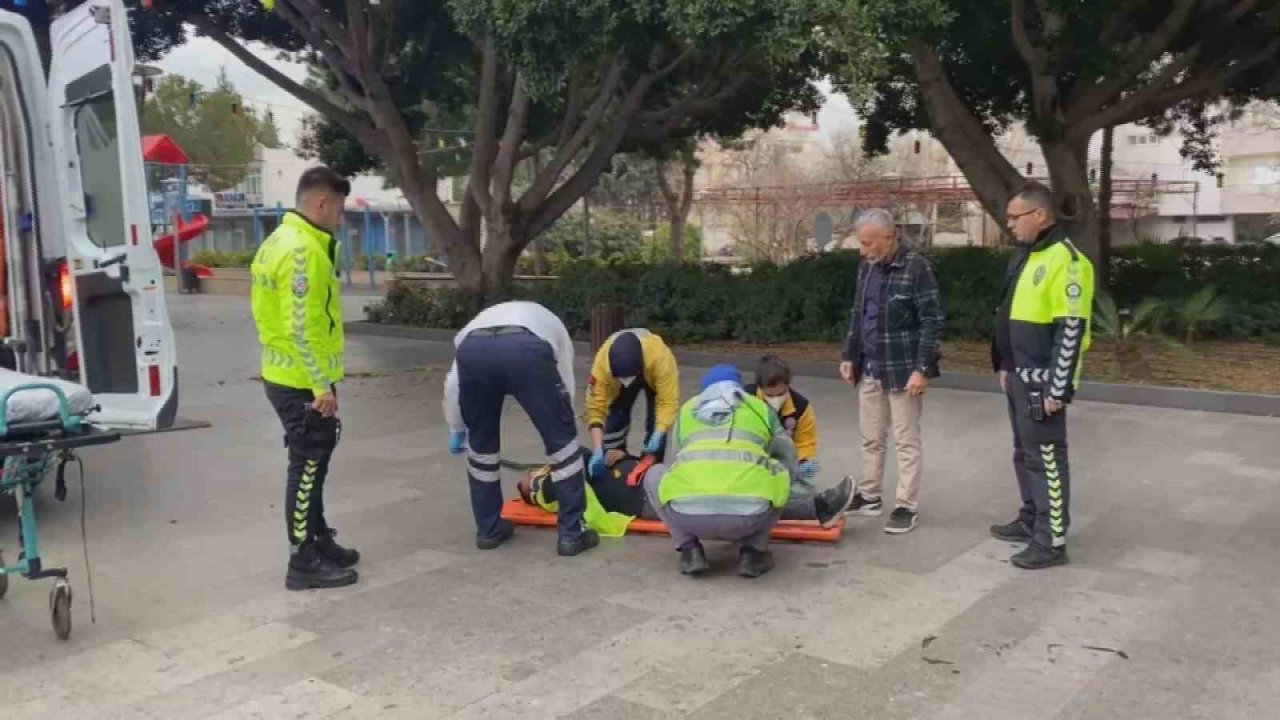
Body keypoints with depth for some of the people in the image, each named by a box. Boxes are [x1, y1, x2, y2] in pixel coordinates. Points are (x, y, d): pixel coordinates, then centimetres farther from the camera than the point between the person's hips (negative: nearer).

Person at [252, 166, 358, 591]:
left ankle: (319, 542, 32)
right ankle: (304, 563, 9)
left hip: (287, 376, 10)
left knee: (310, 465, 19)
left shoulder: (282, 240, 12)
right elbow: (301, 328, -25)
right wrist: (322, 385, -21)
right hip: (302, 383, -10)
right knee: (307, 468, -1)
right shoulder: (303, 250, -21)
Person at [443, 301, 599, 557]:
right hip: (526, 349, -2)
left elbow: (453, 383, 36)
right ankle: (571, 533, 20)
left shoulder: (482, 318, 46)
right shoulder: (552, 325, 42)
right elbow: (565, 388, 39)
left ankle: (488, 529, 35)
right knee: (562, 441, 16)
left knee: (480, 444, 25)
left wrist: (456, 430, 47)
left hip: (471, 350, 3)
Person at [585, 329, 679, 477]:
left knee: (655, 424, -12)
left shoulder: (660, 357, -46)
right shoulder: (602, 362, -41)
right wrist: (597, 452, -40)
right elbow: (596, 407, -35)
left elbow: (667, 401, -38)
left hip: (654, 376, -1)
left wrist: (658, 435, -51)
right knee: (614, 421, -4)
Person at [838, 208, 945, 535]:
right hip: (869, 369, 7)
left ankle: (907, 506, 10)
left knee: (906, 441, 2)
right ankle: (868, 496, 29)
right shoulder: (867, 267, 8)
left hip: (903, 369, -7)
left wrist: (922, 368, -19)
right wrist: (849, 355, 14)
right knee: (870, 437, 16)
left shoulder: (916, 268, -14)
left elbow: (933, 321, -15)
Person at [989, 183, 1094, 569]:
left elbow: (1071, 331, -21)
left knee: (1046, 457, -3)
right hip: (1019, 376, 10)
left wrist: (1059, 389, -21)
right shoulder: (1026, 255, 13)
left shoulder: (1064, 260, -18)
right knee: (1025, 452, 19)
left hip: (1042, 381, -10)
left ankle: (1052, 541, 5)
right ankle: (1030, 520, 32)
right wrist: (1005, 365, 21)